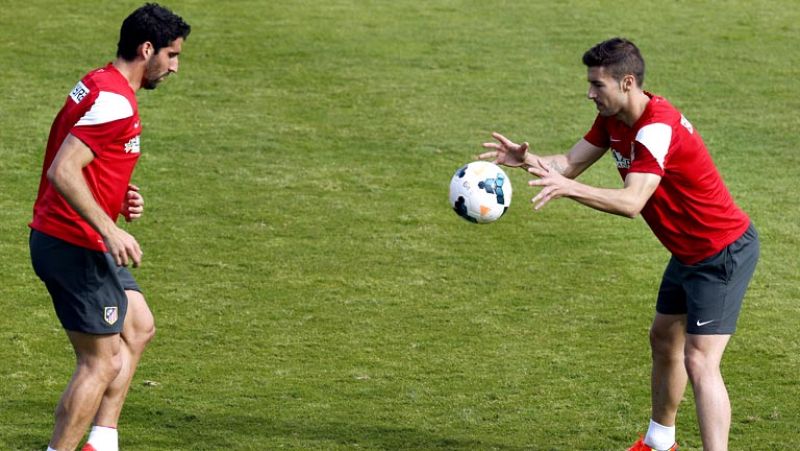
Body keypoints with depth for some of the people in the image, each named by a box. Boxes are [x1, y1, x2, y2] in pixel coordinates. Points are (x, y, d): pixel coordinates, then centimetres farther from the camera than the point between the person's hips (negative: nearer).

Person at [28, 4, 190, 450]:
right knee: (101, 363, -4)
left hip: (59, 239, 11)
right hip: (77, 246, -11)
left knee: (140, 328, 20)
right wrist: (110, 231, -28)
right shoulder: (115, 102, -20)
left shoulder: (99, 85, 13)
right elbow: (62, 172, -27)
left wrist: (118, 199, 7)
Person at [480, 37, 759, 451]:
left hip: (723, 253, -11)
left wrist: (568, 188, -51)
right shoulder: (613, 119, 1)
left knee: (699, 362, -18)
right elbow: (571, 162, -3)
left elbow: (632, 202, -39)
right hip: (689, 253, 11)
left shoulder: (658, 129, -29)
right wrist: (526, 159, -22)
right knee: (664, 339, 25)